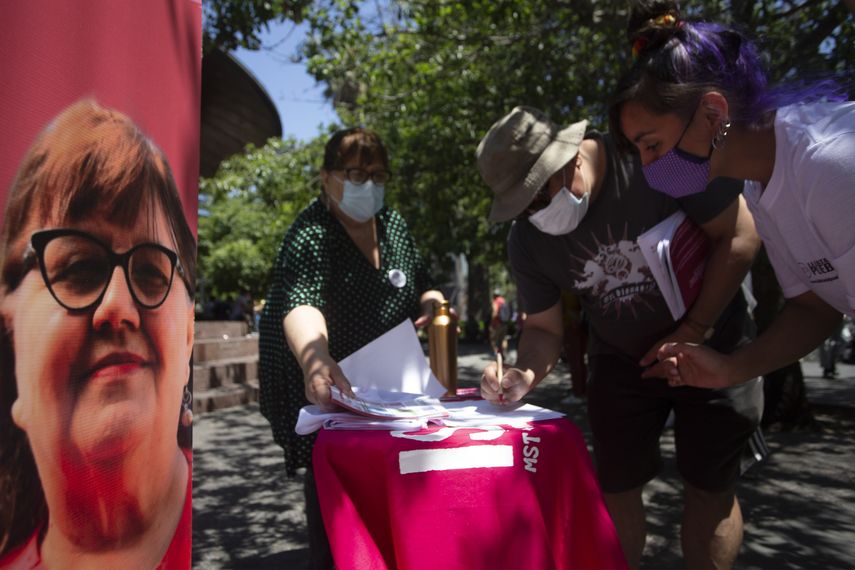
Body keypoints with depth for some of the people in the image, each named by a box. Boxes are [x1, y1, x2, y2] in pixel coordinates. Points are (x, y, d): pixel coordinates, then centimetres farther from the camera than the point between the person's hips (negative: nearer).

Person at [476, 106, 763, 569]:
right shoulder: (527, 241, -12)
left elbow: (740, 235, -19)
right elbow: (544, 327, -4)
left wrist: (692, 331, -21)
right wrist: (525, 375, -25)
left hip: (710, 346, -2)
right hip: (620, 360, 3)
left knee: (710, 487, 5)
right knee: (616, 487, 4)